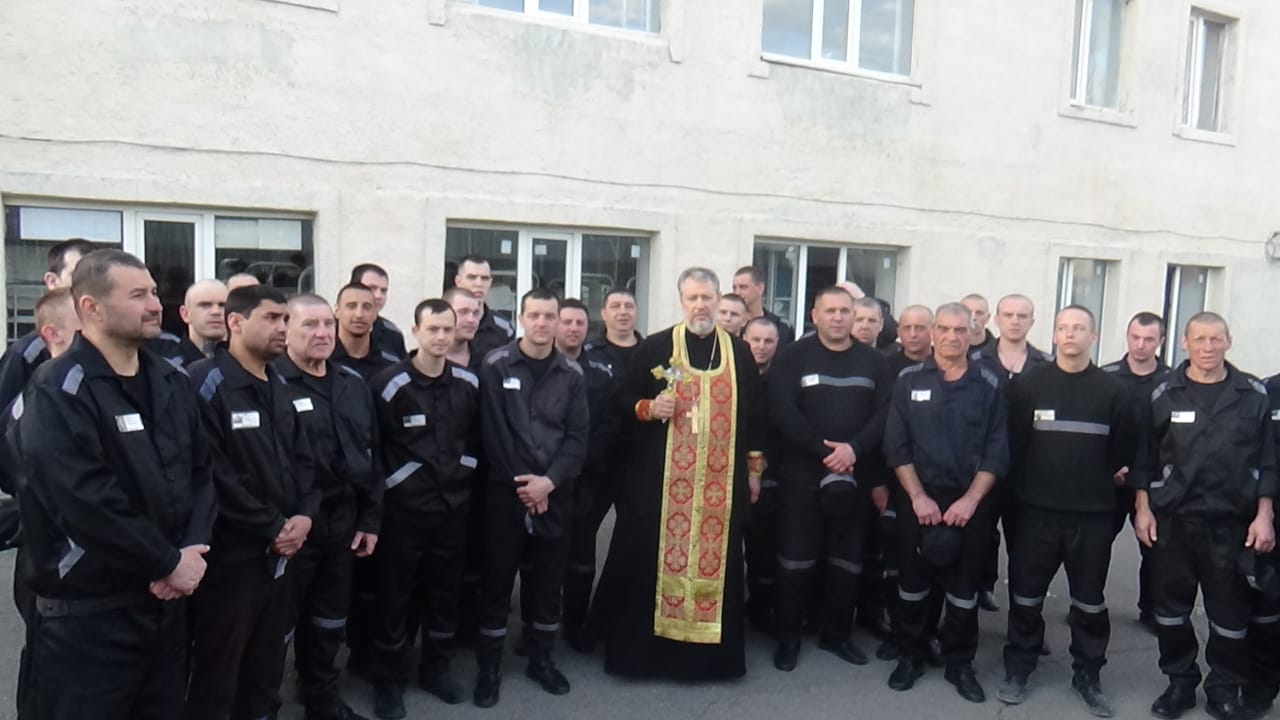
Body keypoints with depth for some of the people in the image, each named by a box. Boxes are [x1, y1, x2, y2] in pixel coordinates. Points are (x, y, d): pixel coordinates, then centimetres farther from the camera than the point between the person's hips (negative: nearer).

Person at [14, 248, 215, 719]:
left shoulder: (172, 383, 8)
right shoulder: (58, 394, -15)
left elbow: (200, 473, 8)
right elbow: (85, 504, -24)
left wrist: (192, 549, -8)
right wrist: (170, 562, -15)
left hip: (167, 603, 7)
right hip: (87, 614, -7)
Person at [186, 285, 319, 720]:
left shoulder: (278, 386, 13)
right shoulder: (206, 385, -14)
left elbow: (302, 457, 12)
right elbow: (214, 476, -20)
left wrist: (305, 514, -5)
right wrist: (272, 528, -15)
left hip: (280, 554, 8)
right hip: (230, 556, -8)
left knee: (267, 669, 20)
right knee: (217, 678, 6)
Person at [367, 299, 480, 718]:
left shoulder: (469, 383, 2)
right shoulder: (391, 384, -12)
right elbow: (372, 445, -6)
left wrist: (463, 475, 7)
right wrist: (391, 487, -4)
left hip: (454, 504, 4)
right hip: (404, 507, -4)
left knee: (446, 591, 15)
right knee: (395, 596, 7)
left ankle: (436, 668, 33)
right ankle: (389, 681, 23)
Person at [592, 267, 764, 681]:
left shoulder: (740, 353, 8)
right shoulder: (654, 348, 0)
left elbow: (752, 414, 12)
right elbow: (622, 400, 2)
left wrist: (754, 468, 10)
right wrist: (649, 408, -18)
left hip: (722, 482, 2)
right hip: (660, 481, -2)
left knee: (716, 561, 8)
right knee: (650, 560, 2)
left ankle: (709, 652, 22)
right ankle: (641, 648, 15)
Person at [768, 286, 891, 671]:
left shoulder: (874, 361, 9)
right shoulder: (793, 356, 0)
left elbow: (885, 414, 0)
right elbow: (781, 412, -10)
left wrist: (854, 448, -17)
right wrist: (823, 449, -17)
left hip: (854, 476, 3)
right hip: (802, 474, -3)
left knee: (848, 559, 10)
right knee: (796, 559, 1)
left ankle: (836, 633, 26)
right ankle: (788, 637, 14)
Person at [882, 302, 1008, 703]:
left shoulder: (989, 386, 2)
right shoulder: (909, 381, 1)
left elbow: (996, 452, -1)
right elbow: (896, 445, -3)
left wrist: (970, 499, -9)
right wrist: (918, 496, -10)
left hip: (970, 501, 0)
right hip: (919, 499, 0)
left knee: (965, 587, 9)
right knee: (913, 583, 8)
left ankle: (960, 663, 23)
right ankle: (910, 656, 24)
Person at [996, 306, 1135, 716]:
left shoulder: (1112, 390, 0)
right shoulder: (1027, 385, -2)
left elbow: (1123, 451, 6)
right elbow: (1012, 443, -2)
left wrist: (1101, 484, 6)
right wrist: (1021, 487, -2)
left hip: (1094, 515, 1)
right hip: (1037, 510, 0)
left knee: (1090, 602, 11)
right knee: (1026, 597, 8)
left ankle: (1087, 675, 27)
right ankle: (1017, 670, 23)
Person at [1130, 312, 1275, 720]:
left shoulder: (1254, 395, 1)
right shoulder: (1164, 394, 0)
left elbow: (1268, 459, 3)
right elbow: (1143, 456, 3)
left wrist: (1264, 515, -2)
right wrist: (1142, 508, -2)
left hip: (1232, 521, 0)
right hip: (1172, 519, 0)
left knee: (1231, 611, 7)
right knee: (1171, 606, 9)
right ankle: (1180, 682, 24)